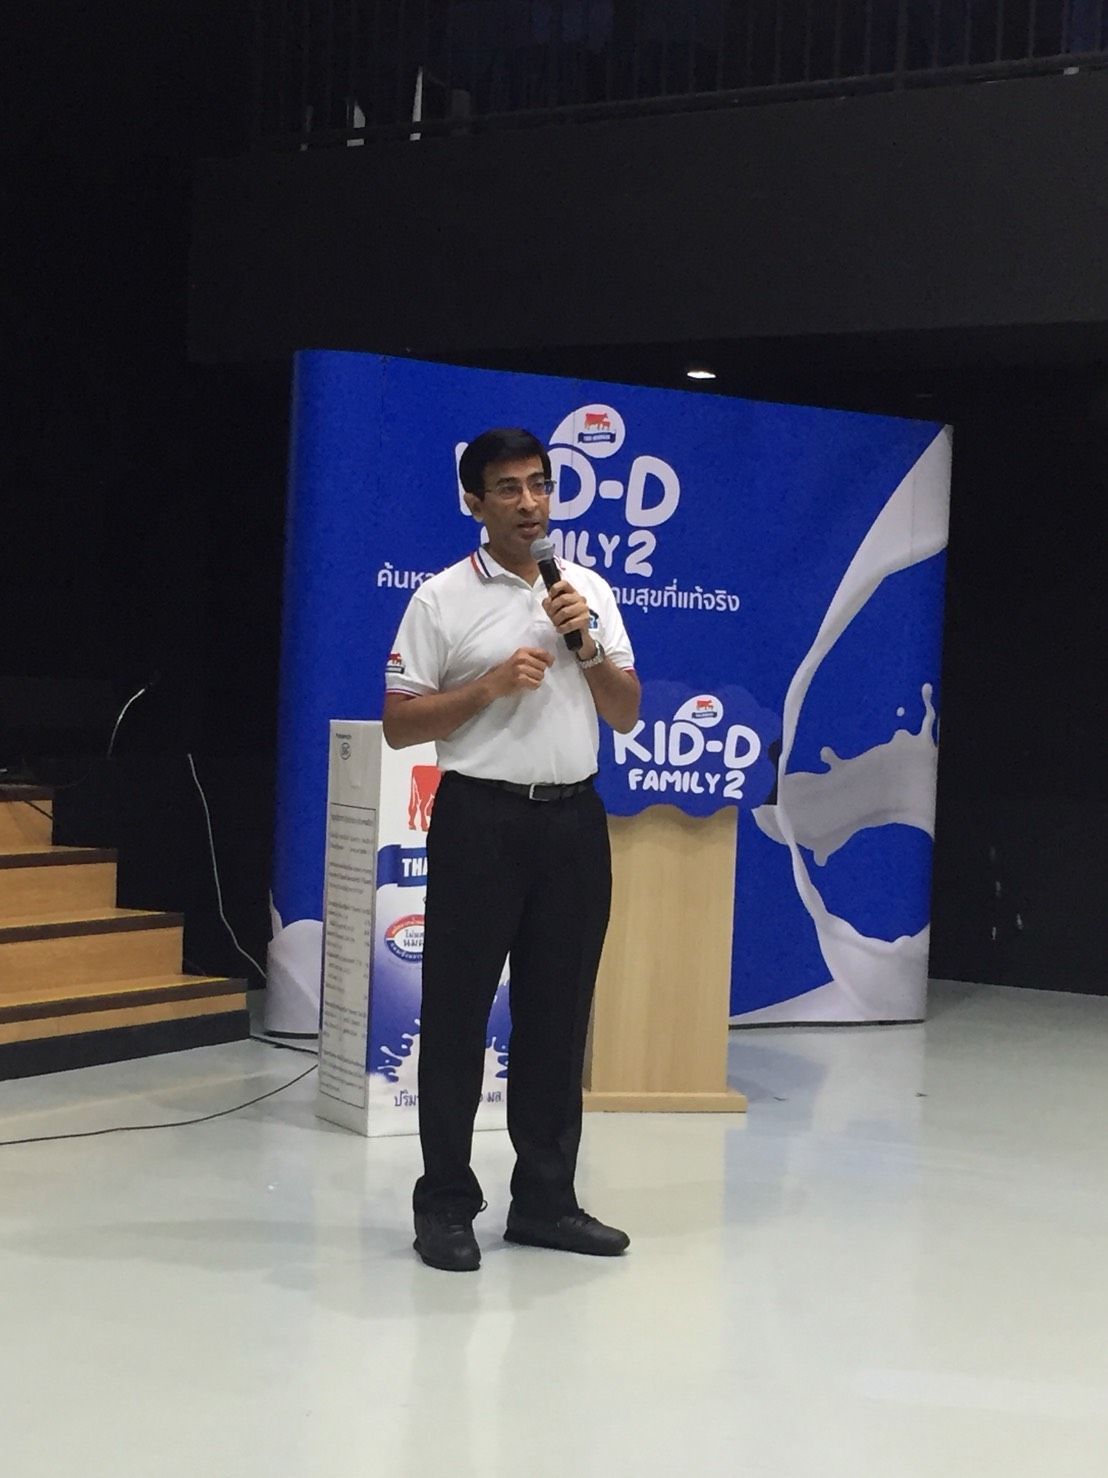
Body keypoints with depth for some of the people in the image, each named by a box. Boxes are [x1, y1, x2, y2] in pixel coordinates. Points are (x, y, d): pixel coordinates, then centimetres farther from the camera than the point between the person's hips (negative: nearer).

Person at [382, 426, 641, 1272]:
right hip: (482, 819, -4)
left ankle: (545, 1200, 18)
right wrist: (491, 684, -15)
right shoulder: (442, 599, -2)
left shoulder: (591, 591, 11)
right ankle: (445, 1204, 8)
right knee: (458, 1012, 0)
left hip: (574, 819, 4)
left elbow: (627, 716, 9)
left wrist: (586, 645, -7)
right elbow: (399, 725, -5)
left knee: (558, 1012, 8)